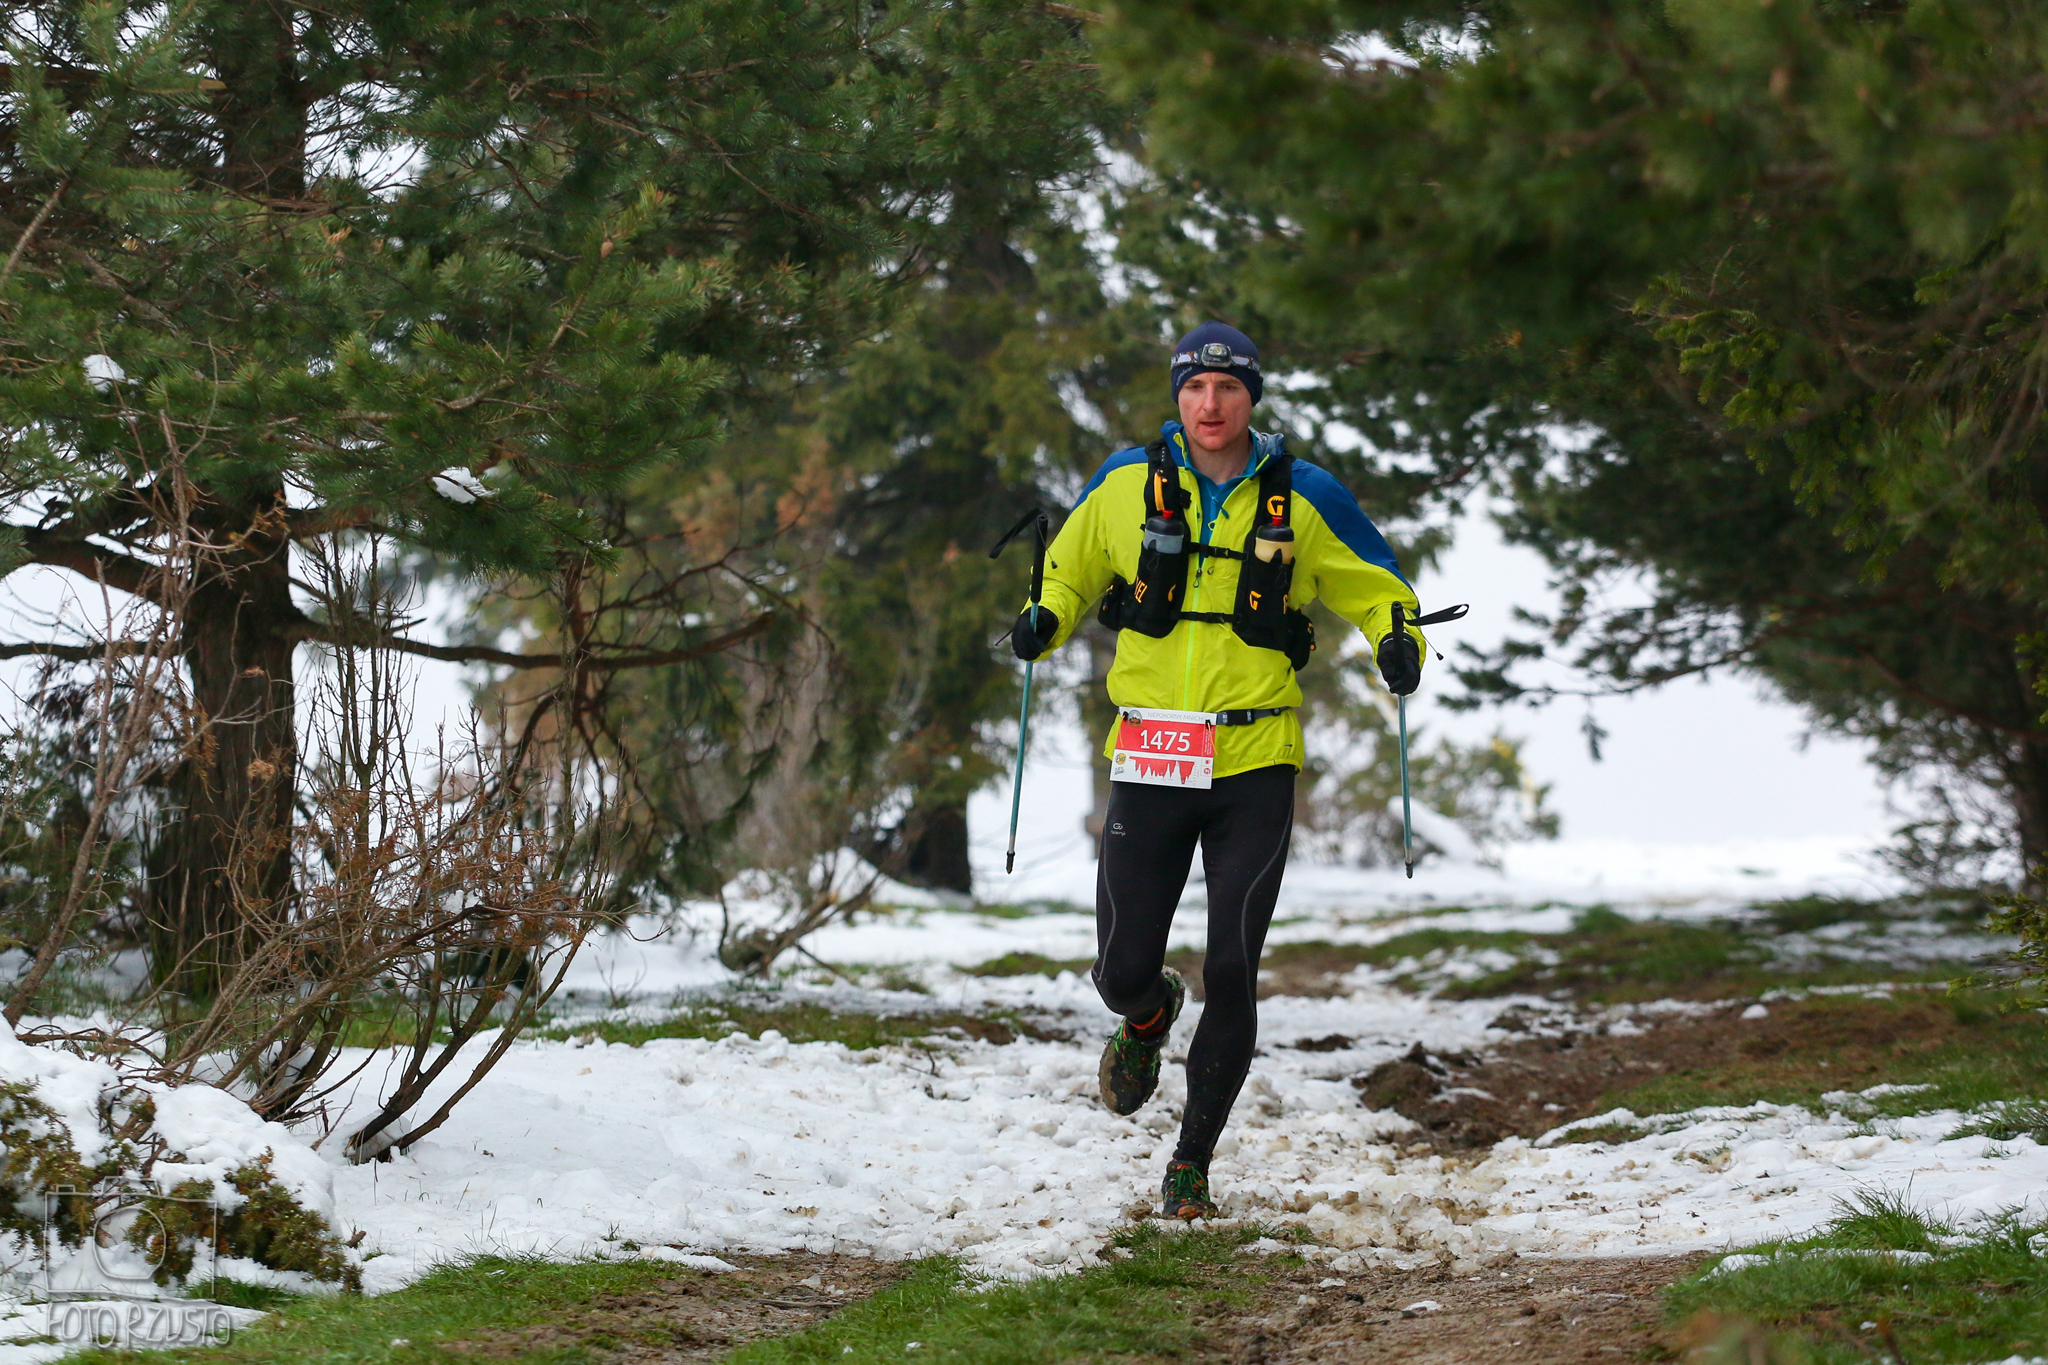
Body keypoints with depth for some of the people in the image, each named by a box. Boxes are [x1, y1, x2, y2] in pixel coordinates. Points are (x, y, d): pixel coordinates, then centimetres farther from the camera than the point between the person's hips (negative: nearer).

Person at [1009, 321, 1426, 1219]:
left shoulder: (1302, 499, 1)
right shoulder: (1128, 484, 3)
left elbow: (1376, 590, 12)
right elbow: (1071, 568, 19)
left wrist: (1397, 644, -8)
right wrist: (1046, 621, -1)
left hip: (1255, 765, -1)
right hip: (1150, 762, 1)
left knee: (1232, 976, -3)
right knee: (1122, 969, 0)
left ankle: (1194, 1160, 15)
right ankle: (1147, 1017, 40)